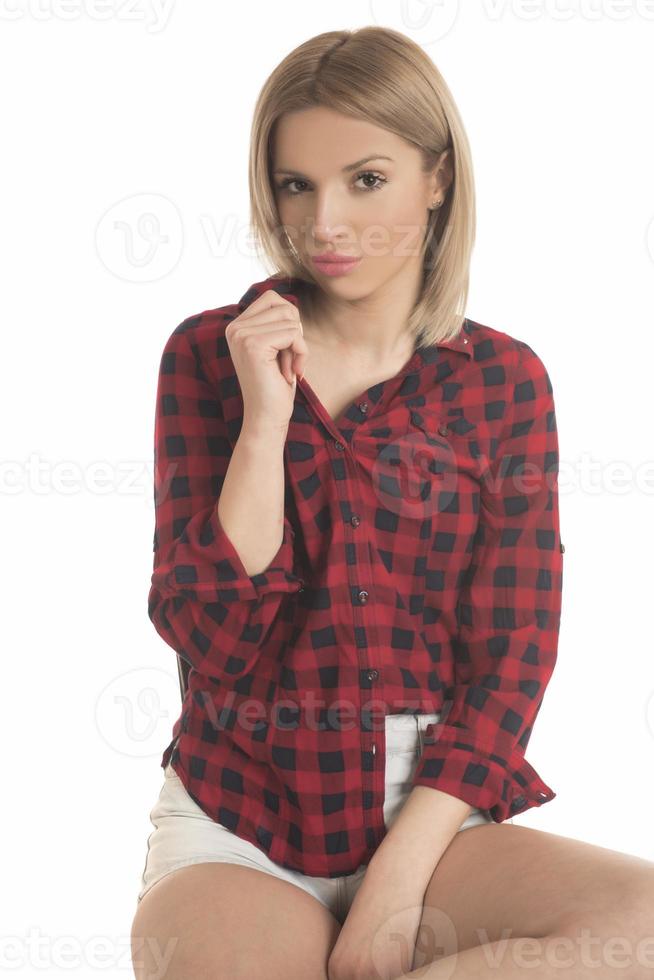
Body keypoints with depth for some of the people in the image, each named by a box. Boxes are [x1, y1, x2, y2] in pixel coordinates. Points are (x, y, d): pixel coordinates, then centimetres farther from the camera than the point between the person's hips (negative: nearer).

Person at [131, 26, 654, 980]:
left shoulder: (503, 379, 3)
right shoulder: (209, 354, 3)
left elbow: (512, 655, -1)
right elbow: (209, 638, -4)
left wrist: (397, 878, -11)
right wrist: (265, 420, -14)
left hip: (429, 809, 2)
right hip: (237, 815, -2)